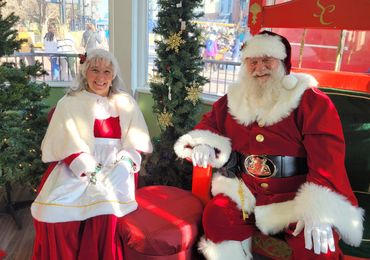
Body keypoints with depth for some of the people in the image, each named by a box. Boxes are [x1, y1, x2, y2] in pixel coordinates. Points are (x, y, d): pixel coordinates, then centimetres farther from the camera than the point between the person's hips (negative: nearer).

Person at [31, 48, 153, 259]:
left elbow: (136, 141, 8)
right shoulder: (69, 103, 8)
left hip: (116, 166, 0)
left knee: (105, 201, -30)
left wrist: (125, 164, -12)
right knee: (54, 204, -27)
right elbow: (67, 143, -3)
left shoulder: (125, 103, 13)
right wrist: (90, 169, -18)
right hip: (76, 167, 0)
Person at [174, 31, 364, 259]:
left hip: (298, 196, -3)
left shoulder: (311, 100, -6)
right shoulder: (234, 99, 8)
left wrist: (318, 210, -28)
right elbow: (209, 123, 21)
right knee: (216, 216, -20)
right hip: (247, 192, 4)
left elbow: (327, 156, -16)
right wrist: (204, 144, -5)